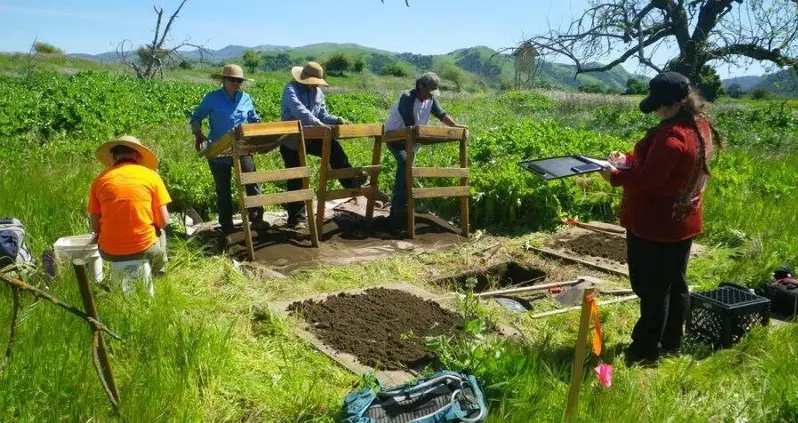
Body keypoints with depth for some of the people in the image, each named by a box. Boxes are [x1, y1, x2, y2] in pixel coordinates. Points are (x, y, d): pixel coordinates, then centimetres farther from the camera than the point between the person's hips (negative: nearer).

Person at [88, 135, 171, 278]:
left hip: (110, 252, 2)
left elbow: (95, 226, 3)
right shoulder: (151, 176, -4)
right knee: (160, 232, 33)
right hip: (144, 250, -1)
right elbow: (163, 222, -3)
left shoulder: (101, 179, 0)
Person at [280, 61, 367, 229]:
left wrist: (337, 120, -14)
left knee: (334, 147, -20)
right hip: (291, 142, -5)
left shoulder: (318, 93, 7)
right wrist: (318, 124, -43)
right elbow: (299, 110, -32)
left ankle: (349, 180, -19)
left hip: (310, 138, 5)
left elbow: (323, 115, 6)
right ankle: (296, 217, 13)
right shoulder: (291, 89, -14)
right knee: (296, 179, 2)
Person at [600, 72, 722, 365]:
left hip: (656, 224, -10)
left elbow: (649, 178, -27)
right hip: (682, 221, 10)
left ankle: (646, 352, 12)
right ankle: (671, 343, 32)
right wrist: (629, 159, 3)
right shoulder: (699, 126, 7)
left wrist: (615, 176, -13)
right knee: (675, 283, 18)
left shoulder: (671, 134, -26)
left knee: (652, 288, 1)